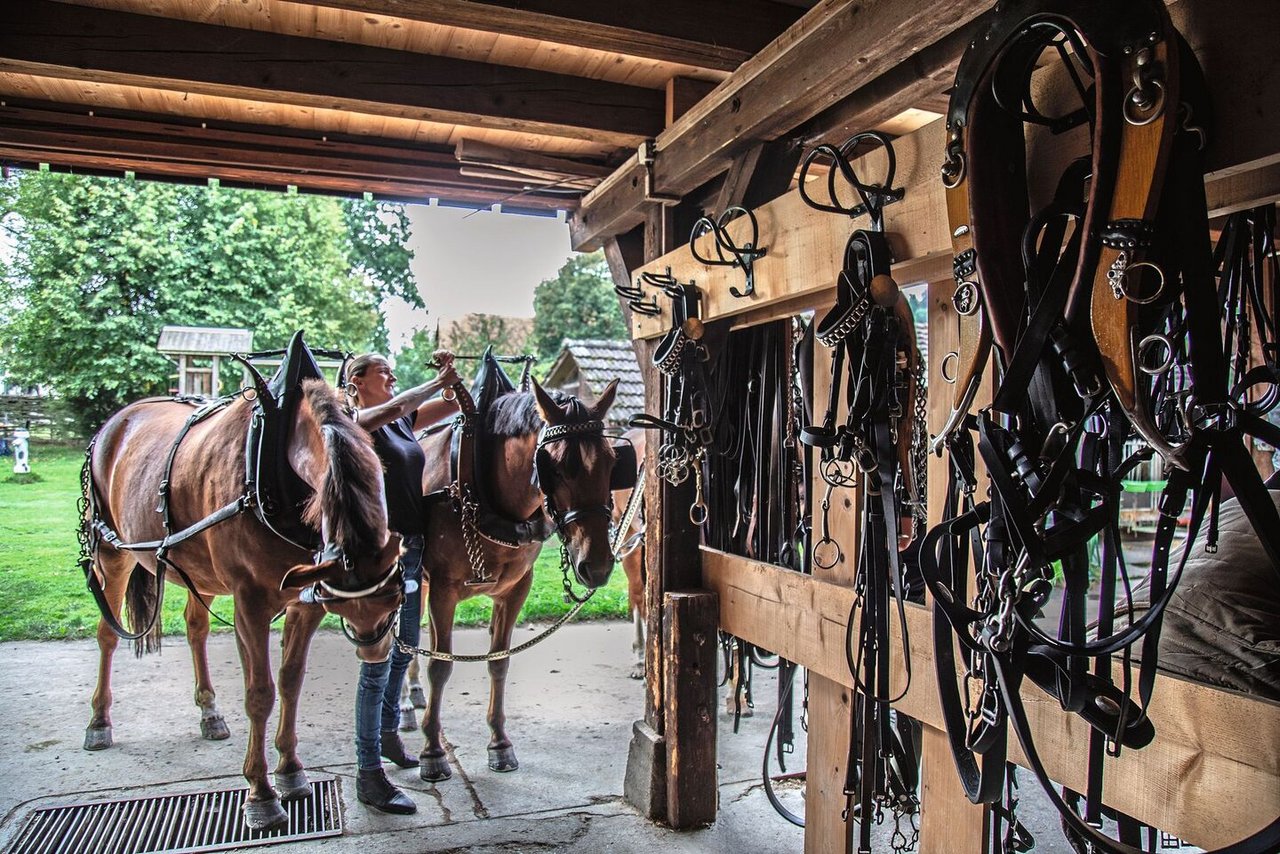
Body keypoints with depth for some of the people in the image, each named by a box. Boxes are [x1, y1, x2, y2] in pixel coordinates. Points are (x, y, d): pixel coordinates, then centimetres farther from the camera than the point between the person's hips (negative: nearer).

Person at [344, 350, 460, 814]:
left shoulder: (404, 422, 11)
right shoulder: (356, 423, -10)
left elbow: (458, 403, 10)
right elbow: (394, 408, -30)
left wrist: (452, 376, -7)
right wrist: (440, 380, -23)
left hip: (412, 549, 8)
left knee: (404, 648, 21)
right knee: (378, 660, -3)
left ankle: (388, 732, 41)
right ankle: (369, 774, 7)